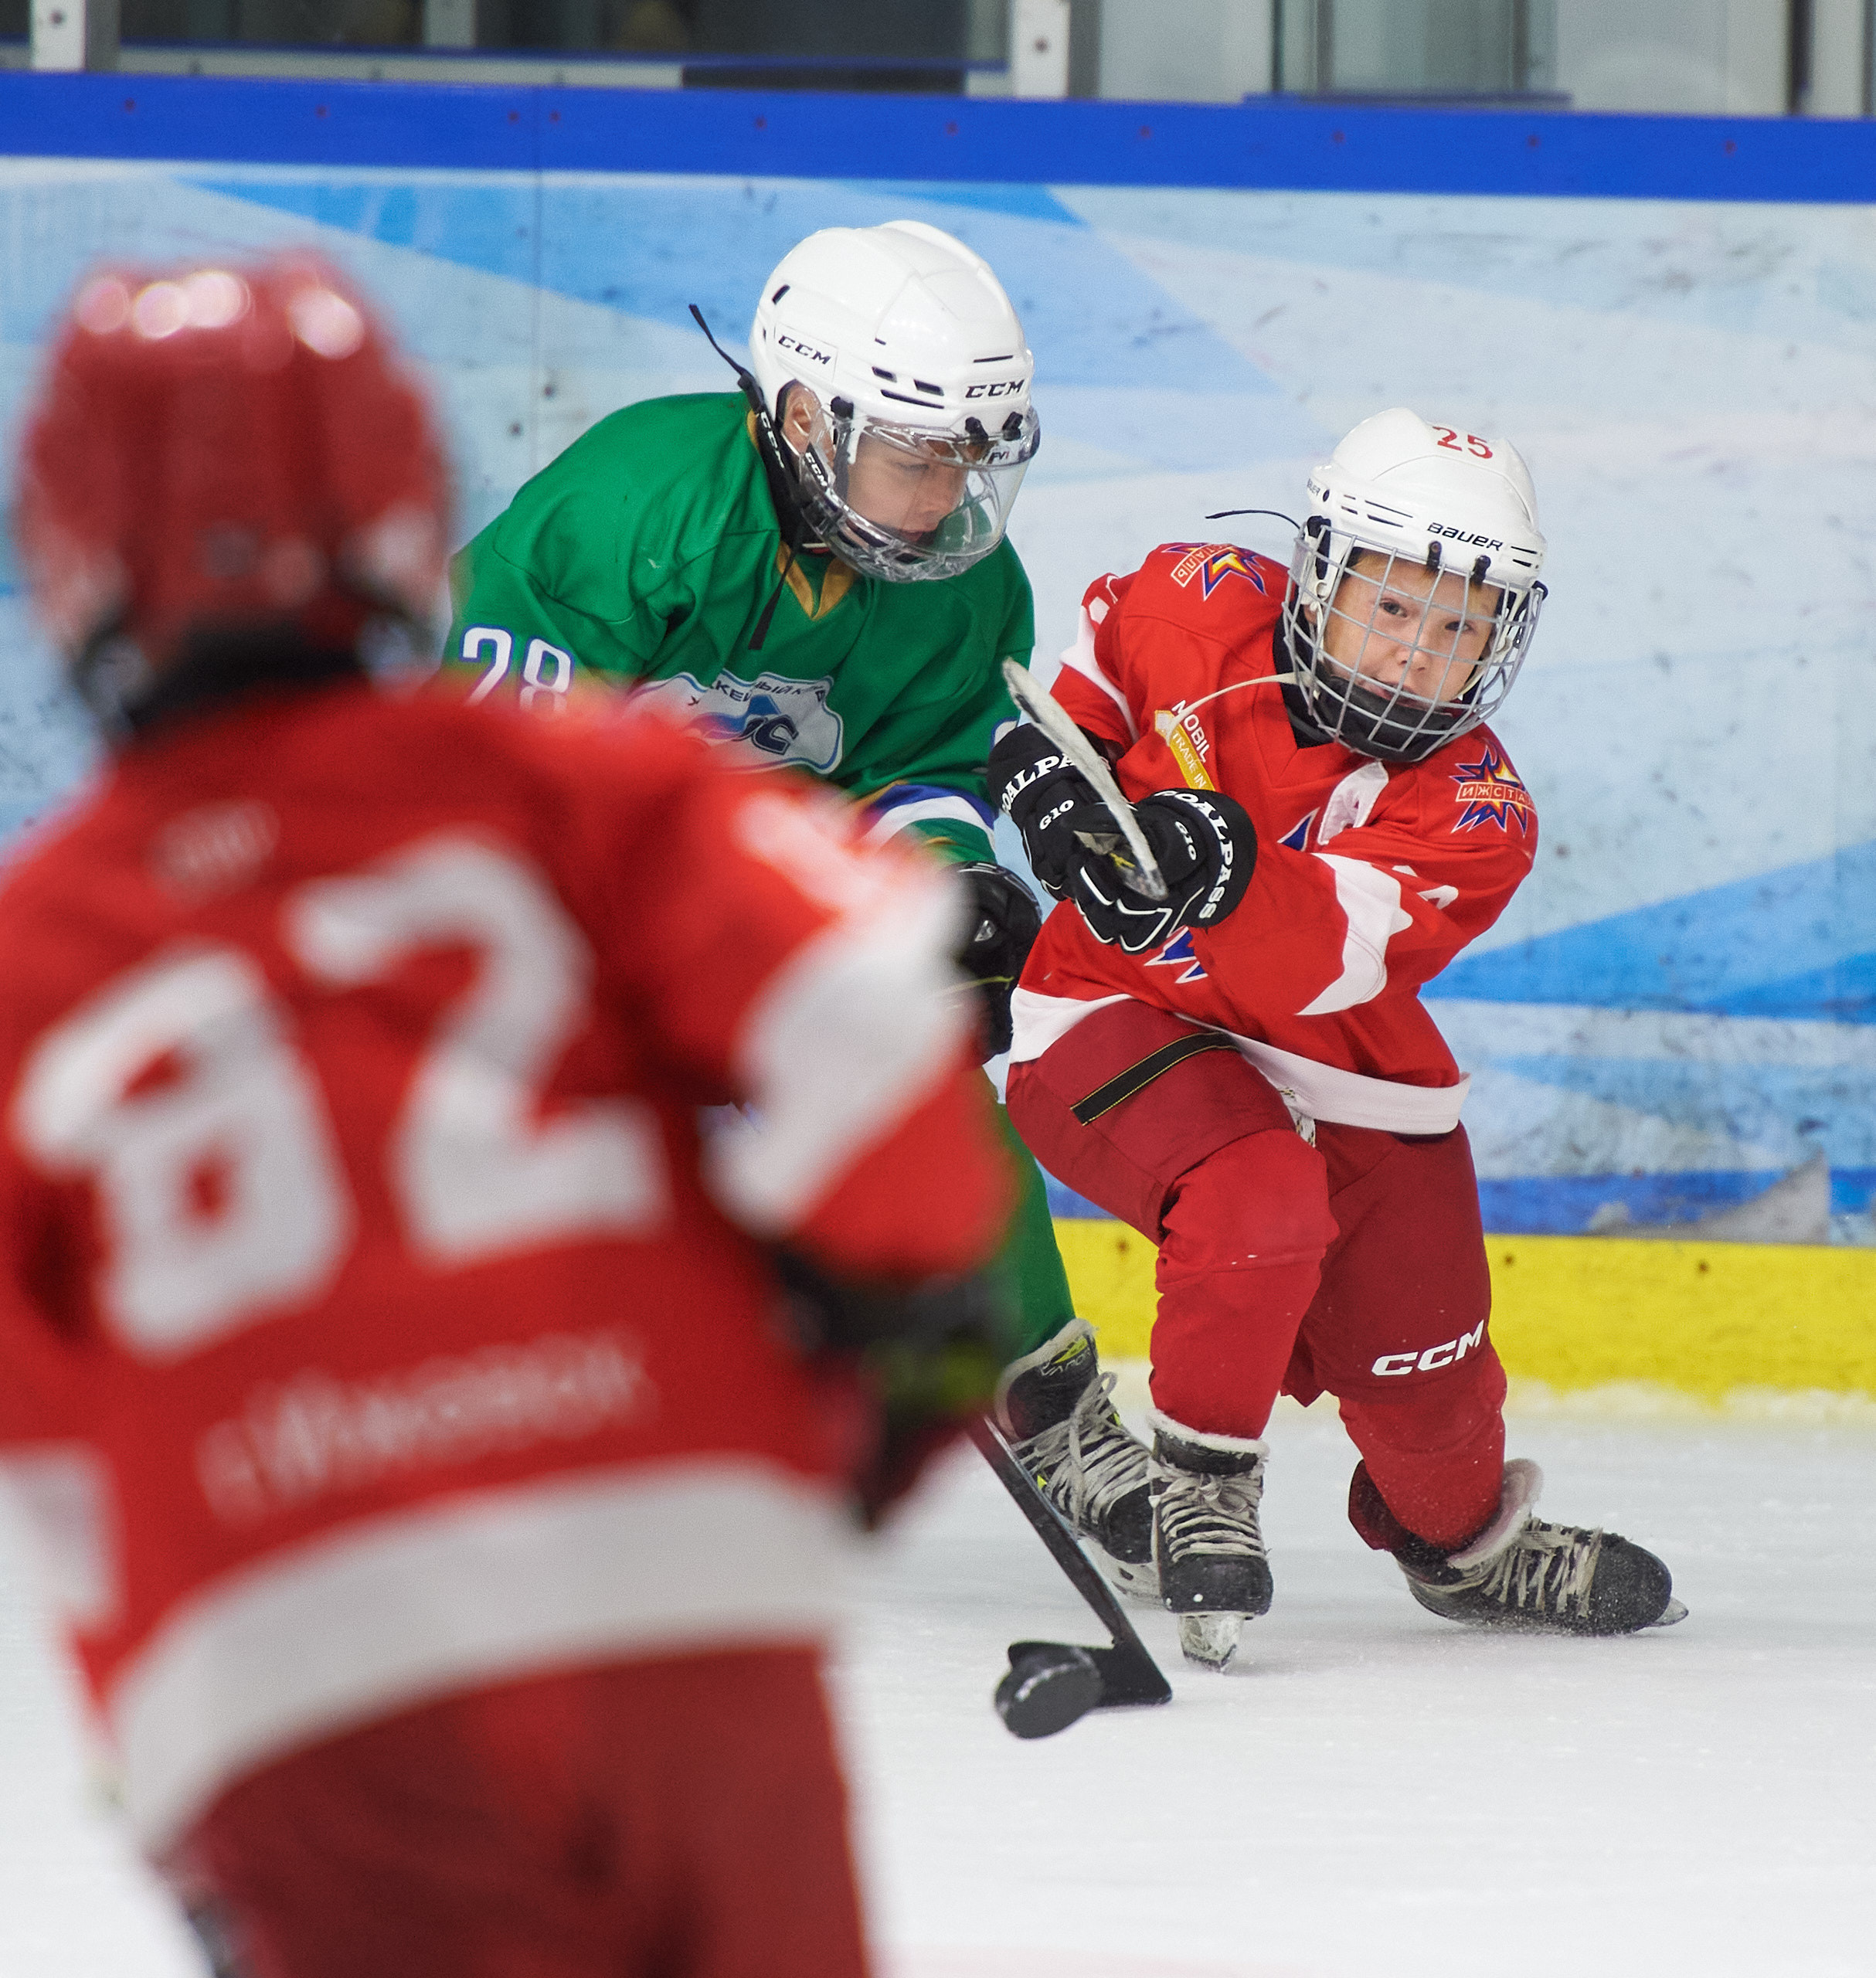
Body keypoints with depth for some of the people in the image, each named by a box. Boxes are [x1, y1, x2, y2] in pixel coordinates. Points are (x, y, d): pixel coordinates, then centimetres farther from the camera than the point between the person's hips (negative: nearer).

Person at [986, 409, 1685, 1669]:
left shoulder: (1476, 817, -16)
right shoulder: (1204, 610, -14)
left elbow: (1322, 963, -34)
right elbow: (1100, 655, 12)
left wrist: (1231, 882, -53)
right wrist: (1048, 756, -7)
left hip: (1337, 1064, 2)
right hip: (1121, 1023, -2)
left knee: (1426, 1377, 5)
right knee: (1258, 1199, -33)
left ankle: (1461, 1538, 41)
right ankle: (1201, 1487, -12)